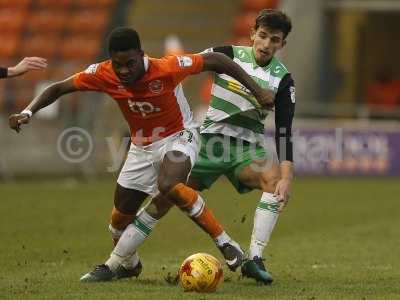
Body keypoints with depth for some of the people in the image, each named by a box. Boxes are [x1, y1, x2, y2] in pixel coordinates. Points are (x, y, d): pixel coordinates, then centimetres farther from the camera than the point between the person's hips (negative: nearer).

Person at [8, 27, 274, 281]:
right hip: (142, 147, 5)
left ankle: (225, 244, -24)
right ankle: (129, 265, 44)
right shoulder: (102, 75, -18)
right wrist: (28, 112, -21)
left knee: (168, 186, -37)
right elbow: (59, 88, -6)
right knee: (119, 220, 9)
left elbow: (215, 61, -20)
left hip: (178, 138, -5)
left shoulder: (167, 69, -29)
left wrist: (257, 91, -18)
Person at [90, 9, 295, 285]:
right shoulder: (229, 55, -2)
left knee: (276, 179, -31)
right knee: (163, 200, -8)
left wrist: (287, 176, -23)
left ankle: (254, 260, -27)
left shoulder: (283, 79, -4)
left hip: (246, 148, 0)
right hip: (210, 139, 0)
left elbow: (284, 131, -10)